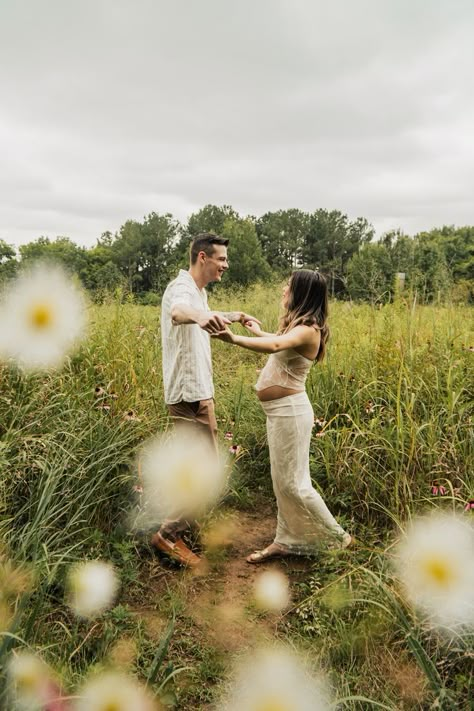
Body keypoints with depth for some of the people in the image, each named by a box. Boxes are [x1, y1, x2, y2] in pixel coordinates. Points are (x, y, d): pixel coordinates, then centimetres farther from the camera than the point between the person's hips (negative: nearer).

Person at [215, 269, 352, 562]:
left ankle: (337, 537, 17)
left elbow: (276, 345, -39)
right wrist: (259, 331, 48)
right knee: (282, 480, 16)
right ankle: (287, 541, 27)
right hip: (280, 411, 10)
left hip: (290, 410, -10)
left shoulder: (308, 330, -18)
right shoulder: (298, 326, 12)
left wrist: (235, 338, -52)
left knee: (293, 483, 0)